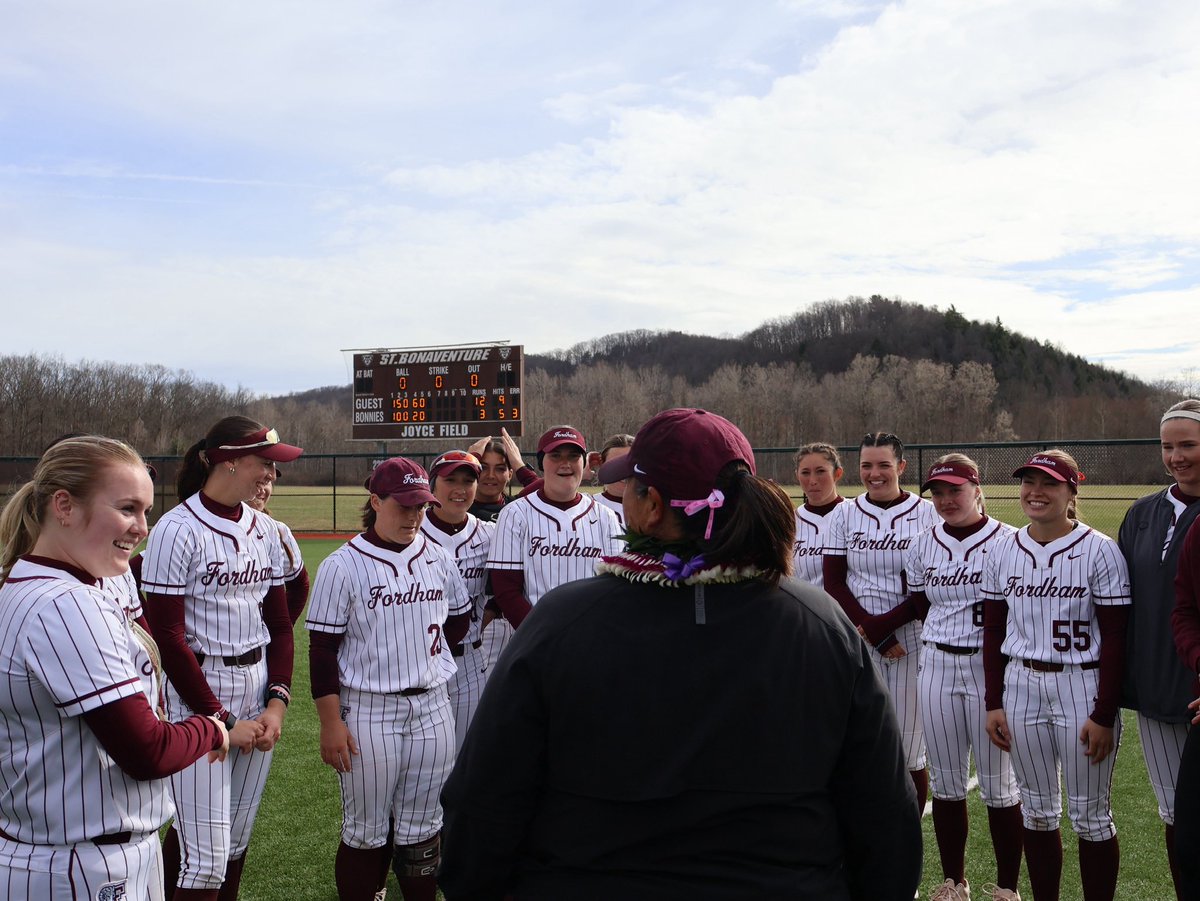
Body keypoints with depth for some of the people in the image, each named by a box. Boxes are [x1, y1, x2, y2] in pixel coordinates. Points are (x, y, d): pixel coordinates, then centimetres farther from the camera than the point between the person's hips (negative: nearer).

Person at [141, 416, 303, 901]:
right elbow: (168, 637, -13)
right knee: (205, 856, -4)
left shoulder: (265, 529, 6)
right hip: (197, 701, -6)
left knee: (237, 838, 14)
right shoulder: (178, 530, -12)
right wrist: (223, 723, -11)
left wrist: (277, 702, -1)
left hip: (258, 694, 6)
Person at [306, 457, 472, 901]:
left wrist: (422, 659, 8)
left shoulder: (439, 558, 5)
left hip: (432, 708, 4)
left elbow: (459, 618, 19)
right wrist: (330, 722, -12)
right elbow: (323, 649, -9)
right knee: (367, 832, 7)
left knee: (422, 830, 15)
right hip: (368, 712, -4)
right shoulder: (342, 566, -9)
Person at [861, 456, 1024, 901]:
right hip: (937, 667, 4)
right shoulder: (925, 544, 7)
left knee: (997, 782, 5)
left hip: (990, 667, -4)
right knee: (946, 781, 12)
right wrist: (873, 626, 1)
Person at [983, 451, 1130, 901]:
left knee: (1089, 815, 6)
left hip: (1082, 686, -4)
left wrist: (1104, 715, -11)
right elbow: (994, 631, 8)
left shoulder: (1100, 551, -9)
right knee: (1037, 808, 14)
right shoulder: (1003, 551, 4)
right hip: (1021, 687, 4)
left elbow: (1115, 639, -9)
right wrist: (994, 703, 5)